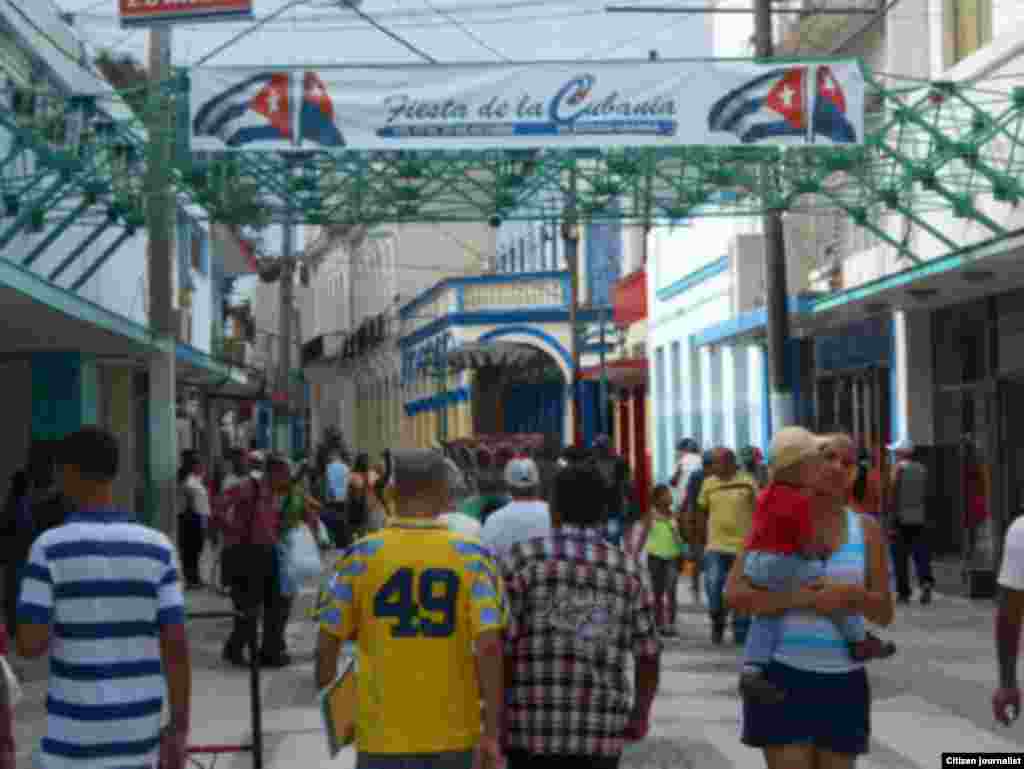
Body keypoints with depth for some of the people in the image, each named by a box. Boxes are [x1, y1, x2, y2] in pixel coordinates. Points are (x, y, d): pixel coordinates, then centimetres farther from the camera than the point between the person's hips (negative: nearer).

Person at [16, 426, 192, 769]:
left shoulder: (50, 548, -11)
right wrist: (179, 728, 3)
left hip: (76, 728, -3)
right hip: (140, 722, 4)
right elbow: (176, 645, -3)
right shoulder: (157, 547, -2)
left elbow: (30, 644, -14)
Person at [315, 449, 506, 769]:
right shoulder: (472, 557, -5)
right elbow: (489, 646, -13)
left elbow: (327, 643, -4)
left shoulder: (361, 556, -5)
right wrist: (491, 733, -9)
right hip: (453, 731, 1)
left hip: (384, 734, -1)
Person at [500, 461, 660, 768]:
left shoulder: (522, 559, -4)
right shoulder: (629, 570, 4)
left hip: (534, 725, -2)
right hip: (602, 731, 2)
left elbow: (501, 645, -9)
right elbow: (648, 656, 8)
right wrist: (641, 714, 24)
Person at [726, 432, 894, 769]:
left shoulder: (866, 529, 6)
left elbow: (884, 613, 5)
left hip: (843, 683, 3)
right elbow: (734, 594, -10)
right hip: (784, 677, -3)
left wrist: (853, 595, -16)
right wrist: (796, 598, -21)